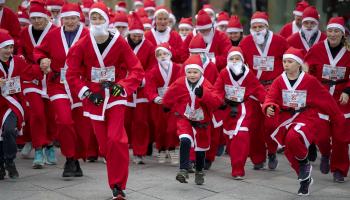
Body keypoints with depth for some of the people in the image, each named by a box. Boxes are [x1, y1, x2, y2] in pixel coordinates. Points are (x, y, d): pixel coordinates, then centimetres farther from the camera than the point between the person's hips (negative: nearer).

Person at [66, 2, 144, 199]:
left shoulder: (119, 42, -8)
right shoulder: (82, 45, -6)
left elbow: (137, 70, -6)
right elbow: (72, 74, 1)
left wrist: (123, 86, -18)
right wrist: (86, 92, -10)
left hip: (115, 97, -2)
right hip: (94, 99, 2)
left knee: (116, 140, -15)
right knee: (104, 144, 4)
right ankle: (116, 183, 24)